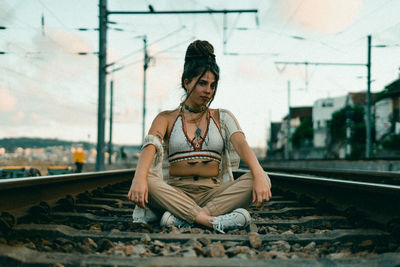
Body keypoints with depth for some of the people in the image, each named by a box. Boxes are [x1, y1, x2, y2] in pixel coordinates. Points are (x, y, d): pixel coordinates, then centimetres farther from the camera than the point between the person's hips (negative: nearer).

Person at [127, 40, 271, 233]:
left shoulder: (222, 118, 15)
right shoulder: (167, 119, 11)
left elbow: (241, 144, -5)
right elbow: (150, 146, -9)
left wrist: (259, 175, -26)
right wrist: (139, 178, -33)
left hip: (213, 194, 2)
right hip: (176, 193, -1)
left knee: (260, 181, -27)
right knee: (147, 181, -33)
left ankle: (179, 218, -37)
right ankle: (213, 221, -43)